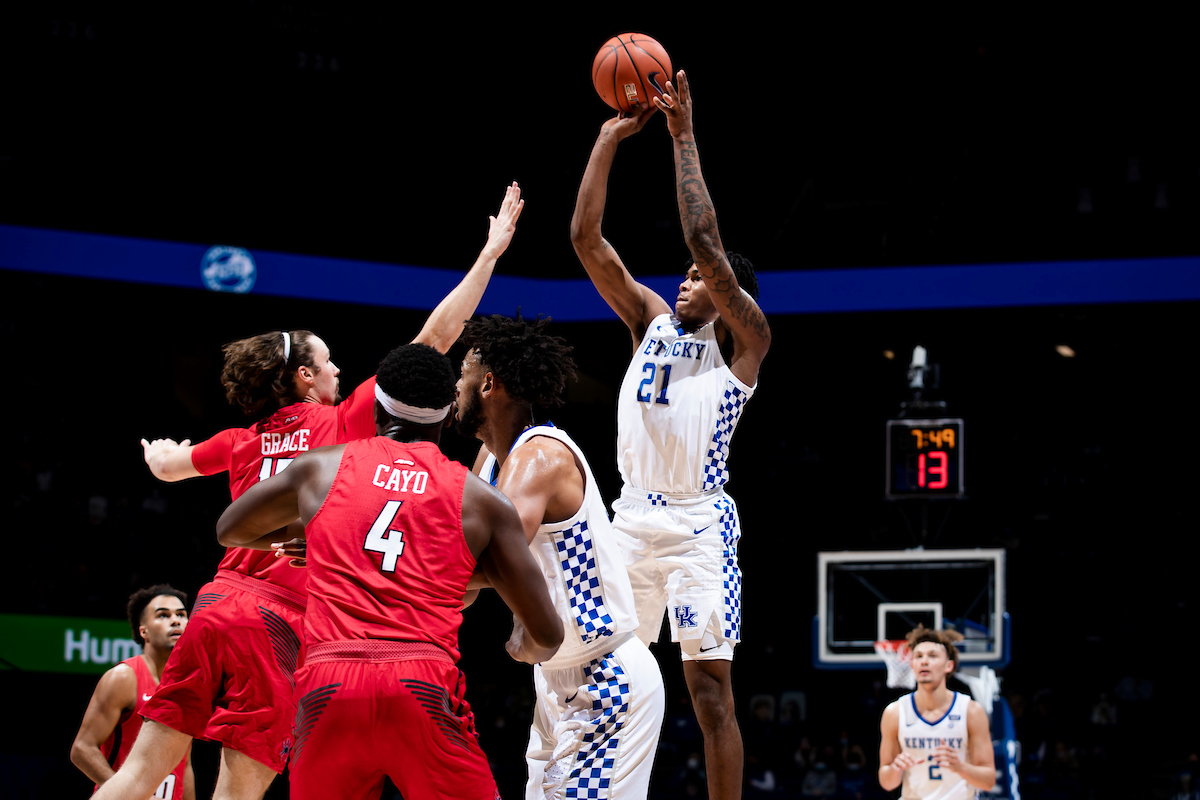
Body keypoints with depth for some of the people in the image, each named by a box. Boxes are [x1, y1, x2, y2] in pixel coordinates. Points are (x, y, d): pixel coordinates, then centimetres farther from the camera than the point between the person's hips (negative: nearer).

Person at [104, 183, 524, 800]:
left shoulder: (242, 442, 16)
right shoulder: (344, 423, 2)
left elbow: (166, 466, 36)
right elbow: (435, 339, 3)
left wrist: (159, 453, 61)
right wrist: (490, 254, 10)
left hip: (219, 601, 6)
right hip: (279, 619, -6)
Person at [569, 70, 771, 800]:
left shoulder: (744, 342, 0)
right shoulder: (652, 320, 15)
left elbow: (706, 241, -14)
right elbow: (587, 239, 8)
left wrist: (684, 139, -12)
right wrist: (611, 139, 1)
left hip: (698, 524, -5)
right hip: (633, 519, 5)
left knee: (711, 692, -5)